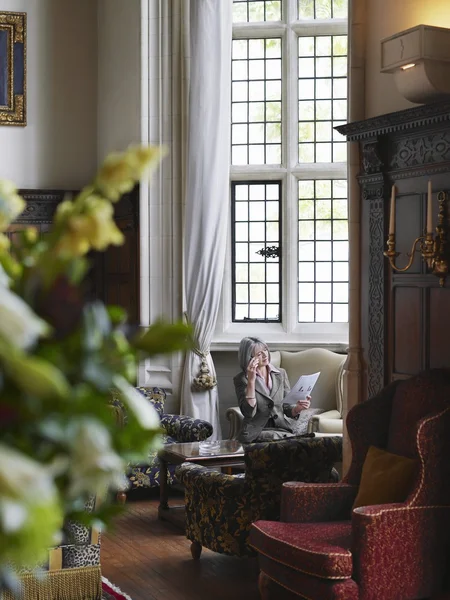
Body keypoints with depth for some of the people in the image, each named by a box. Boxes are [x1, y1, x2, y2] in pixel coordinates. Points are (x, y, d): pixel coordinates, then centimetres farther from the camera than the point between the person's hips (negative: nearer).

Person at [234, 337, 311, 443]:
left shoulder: (281, 374, 12)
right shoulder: (241, 379, 1)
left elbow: (287, 408, 11)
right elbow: (249, 412, -12)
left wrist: (297, 408, -12)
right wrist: (251, 380, -17)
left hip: (283, 429, 4)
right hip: (257, 432, -4)